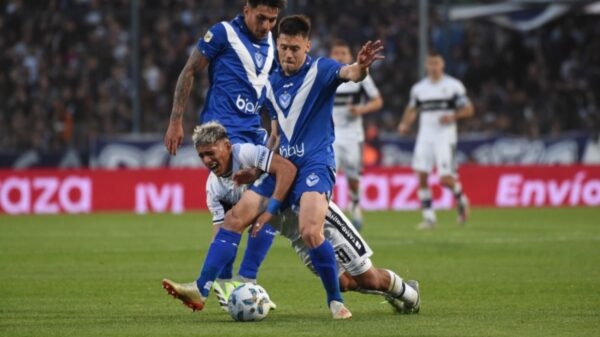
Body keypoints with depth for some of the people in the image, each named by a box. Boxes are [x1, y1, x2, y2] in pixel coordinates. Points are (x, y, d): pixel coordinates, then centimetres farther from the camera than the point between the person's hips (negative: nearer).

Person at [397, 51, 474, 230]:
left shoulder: (453, 85, -1)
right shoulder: (419, 88, 11)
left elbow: (468, 109, 0)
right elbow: (412, 109, 21)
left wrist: (452, 116, -17)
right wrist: (405, 124, 2)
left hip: (445, 136, -4)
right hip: (425, 136, 4)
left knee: (446, 178, -11)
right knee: (421, 175, -7)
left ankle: (461, 199, 22)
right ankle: (428, 217, 0)